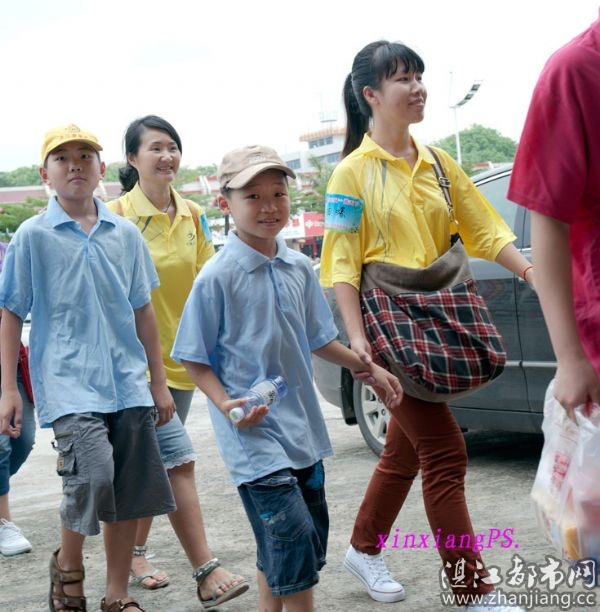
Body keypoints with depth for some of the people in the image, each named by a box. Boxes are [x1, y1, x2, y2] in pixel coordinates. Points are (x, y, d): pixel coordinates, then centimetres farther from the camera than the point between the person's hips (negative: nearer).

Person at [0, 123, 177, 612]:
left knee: (131, 493, 6)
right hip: (67, 381, -4)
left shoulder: (125, 234, 8)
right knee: (93, 472, -22)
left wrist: (159, 382, 14)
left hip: (127, 381, 4)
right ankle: (68, 565, 6)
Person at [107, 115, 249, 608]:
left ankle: (135, 552, 29)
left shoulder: (192, 216, 6)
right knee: (179, 459, -13)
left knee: (155, 465, 14)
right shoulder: (118, 216, -10)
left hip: (180, 358, 6)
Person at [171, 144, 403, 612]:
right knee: (293, 538, -12)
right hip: (254, 433, -7)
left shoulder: (300, 267, 5)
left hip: (303, 428, 7)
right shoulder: (218, 277, -12)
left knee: (297, 546, 14)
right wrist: (227, 404, -22)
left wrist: (369, 369, 20)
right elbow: (195, 360, -8)